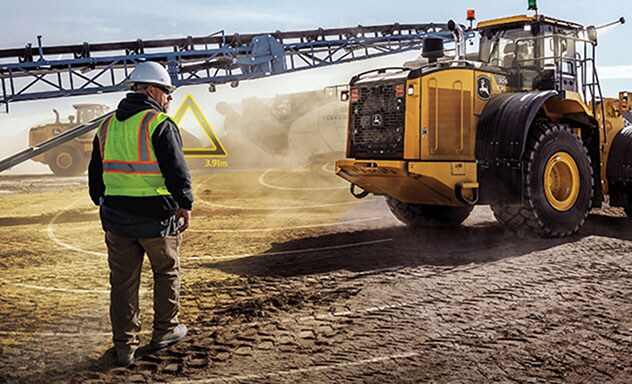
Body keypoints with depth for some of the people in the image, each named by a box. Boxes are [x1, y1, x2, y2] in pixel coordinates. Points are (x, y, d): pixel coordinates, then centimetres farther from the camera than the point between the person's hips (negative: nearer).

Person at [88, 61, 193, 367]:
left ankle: (125, 347, 16)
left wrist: (104, 204, 27)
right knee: (167, 272, 16)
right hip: (156, 216, -5)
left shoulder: (107, 126, 10)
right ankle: (165, 331, 28)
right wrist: (185, 205, -7)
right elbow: (177, 169, -17)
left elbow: (95, 173, 17)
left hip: (116, 217, 5)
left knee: (123, 281, 11)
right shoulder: (160, 124, -11)